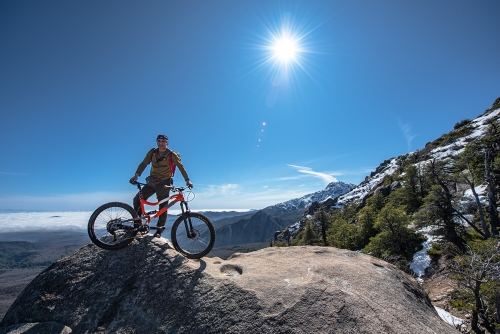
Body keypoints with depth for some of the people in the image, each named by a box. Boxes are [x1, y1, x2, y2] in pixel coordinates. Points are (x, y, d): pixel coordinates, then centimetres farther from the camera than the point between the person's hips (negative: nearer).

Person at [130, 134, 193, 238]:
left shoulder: (172, 154, -7)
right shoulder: (152, 152, 3)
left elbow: (181, 167, -10)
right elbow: (144, 163, 0)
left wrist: (187, 180, -19)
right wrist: (136, 175, -14)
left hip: (164, 183, -3)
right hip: (152, 181, 4)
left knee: (163, 207, 0)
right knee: (137, 199, -3)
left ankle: (160, 229, 15)